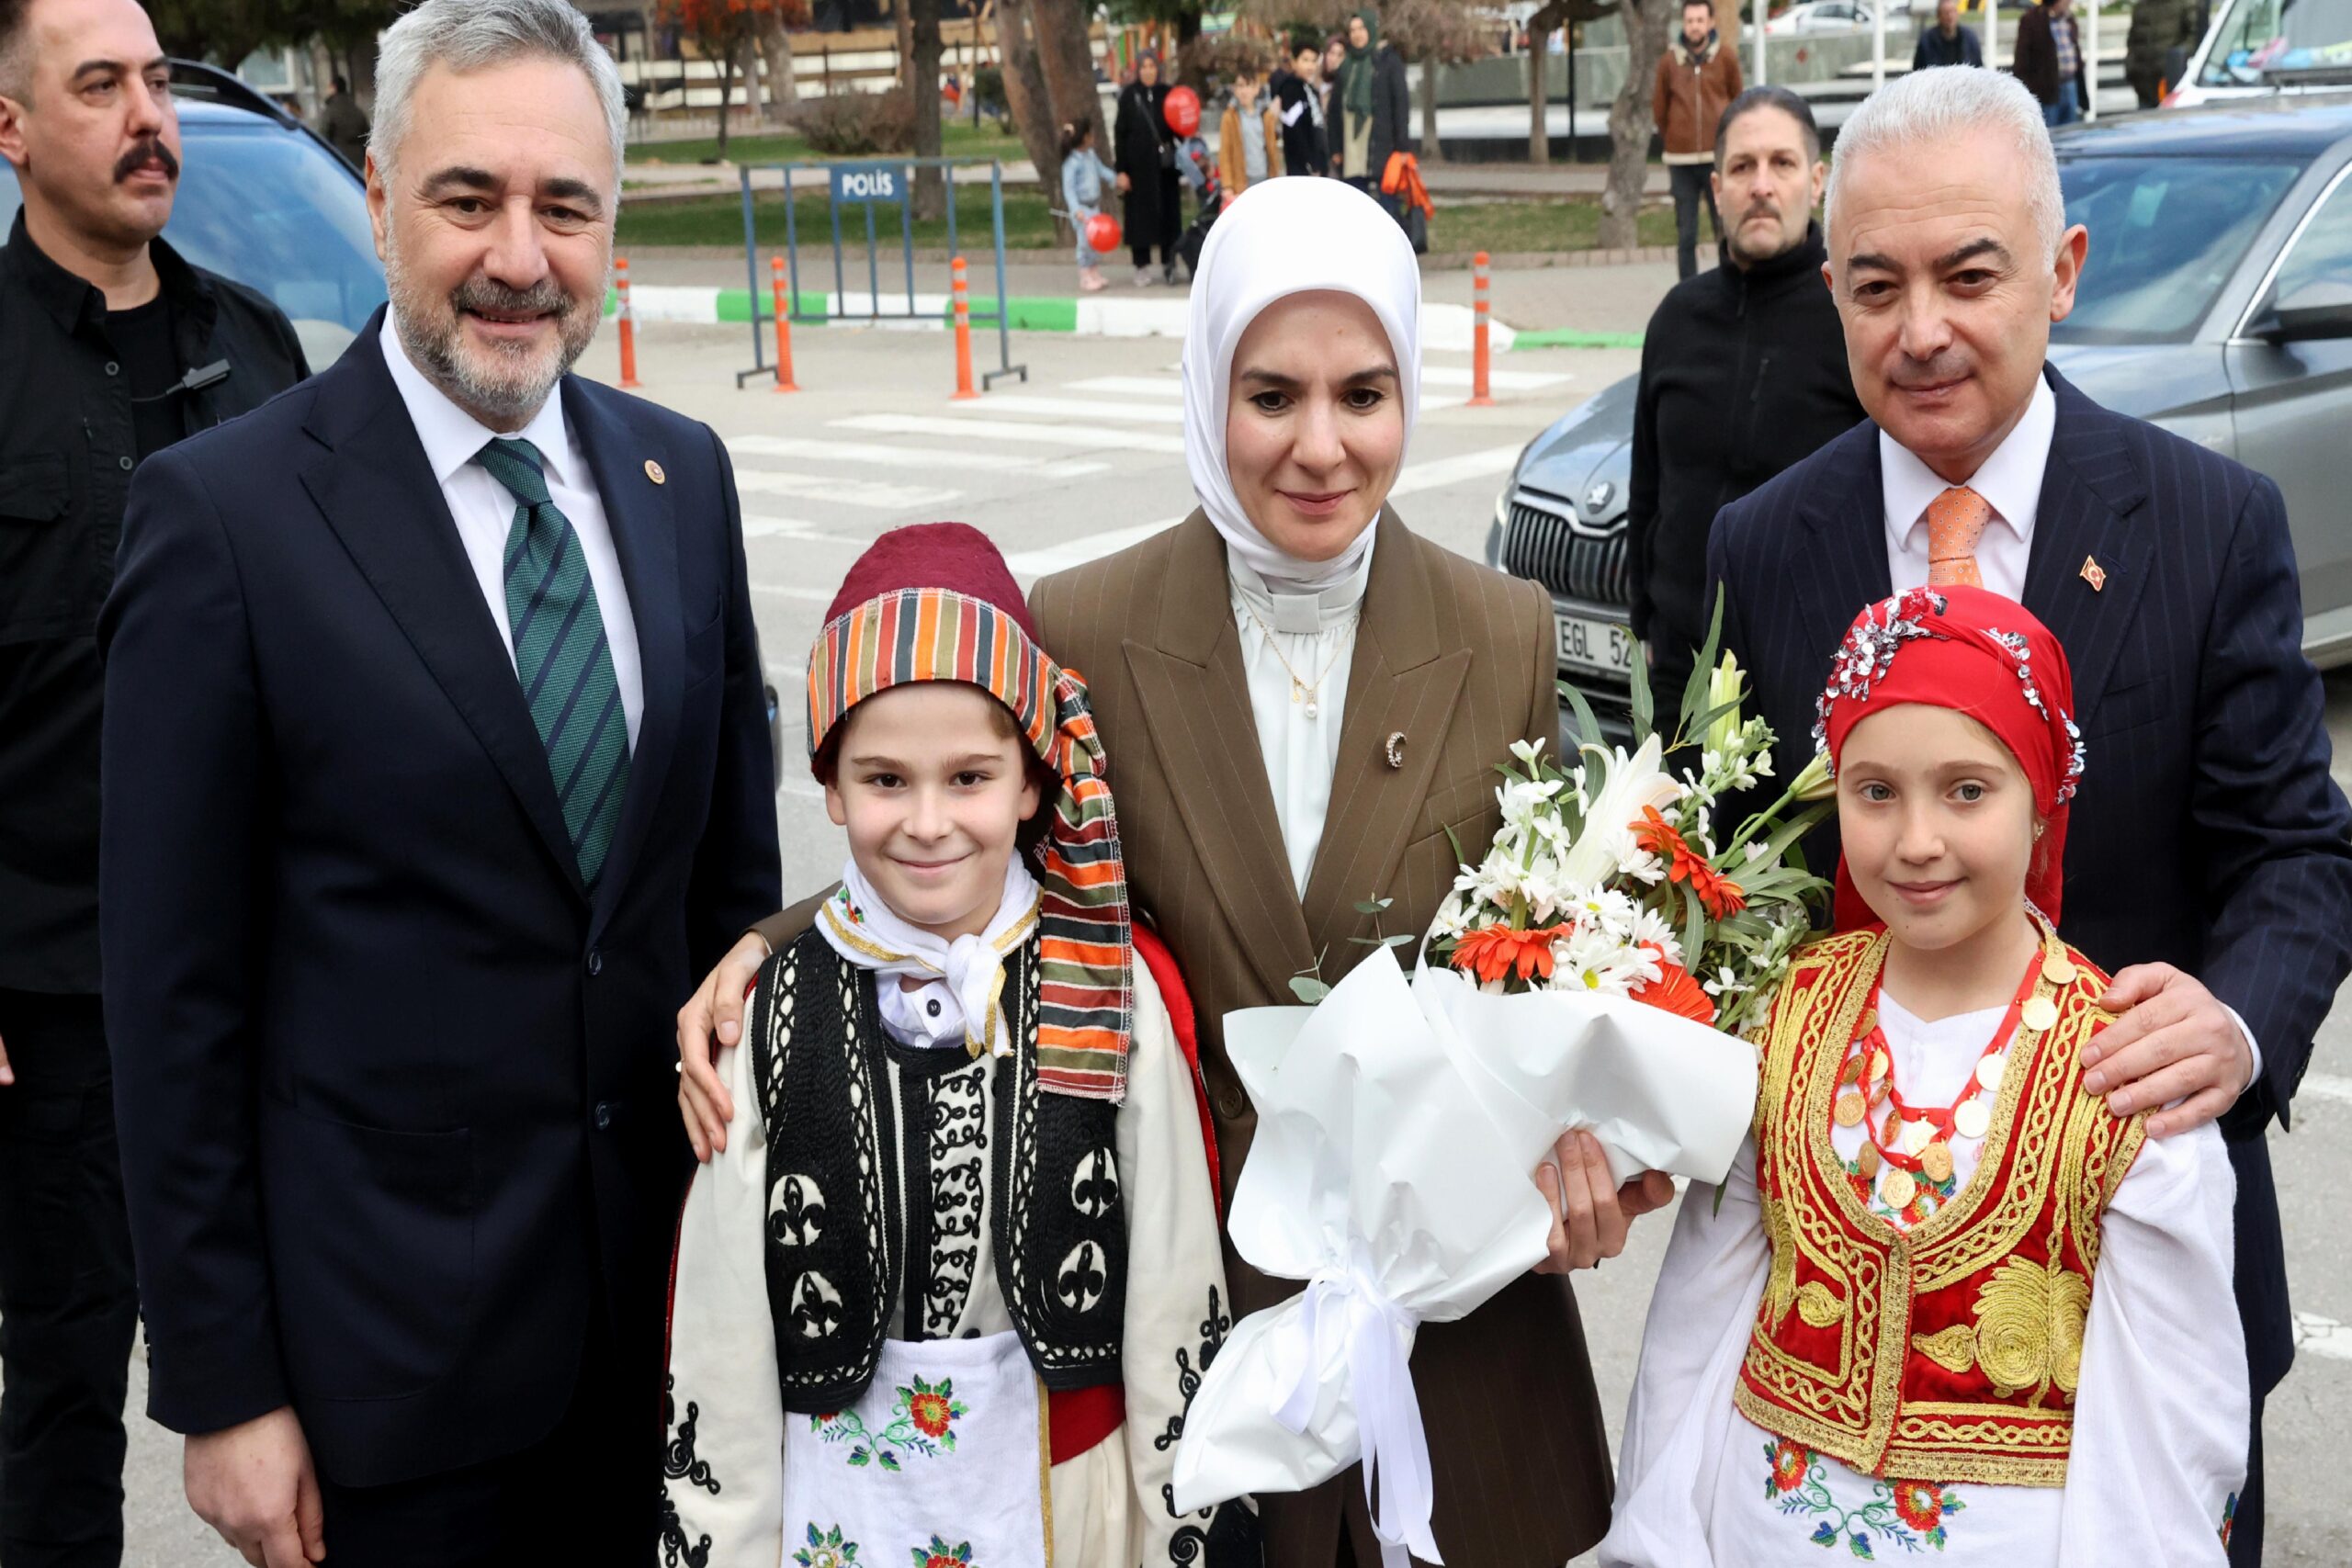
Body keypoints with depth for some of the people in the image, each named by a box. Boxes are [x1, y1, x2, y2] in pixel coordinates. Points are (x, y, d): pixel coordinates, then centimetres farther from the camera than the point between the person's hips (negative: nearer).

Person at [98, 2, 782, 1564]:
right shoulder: (225, 512, -12)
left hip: (666, 1294, 5)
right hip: (391, 1322, -4)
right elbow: (175, 994, -10)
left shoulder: (682, 474, 3)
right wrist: (221, 1386, -9)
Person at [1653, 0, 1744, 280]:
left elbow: (1738, 101, 10)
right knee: (1685, 235, 3)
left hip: (1718, 157, -1)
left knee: (1726, 230, 1)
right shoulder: (1668, 61, 3)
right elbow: (1659, 109, 12)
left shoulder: (1726, 58, 1)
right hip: (1681, 161, 1)